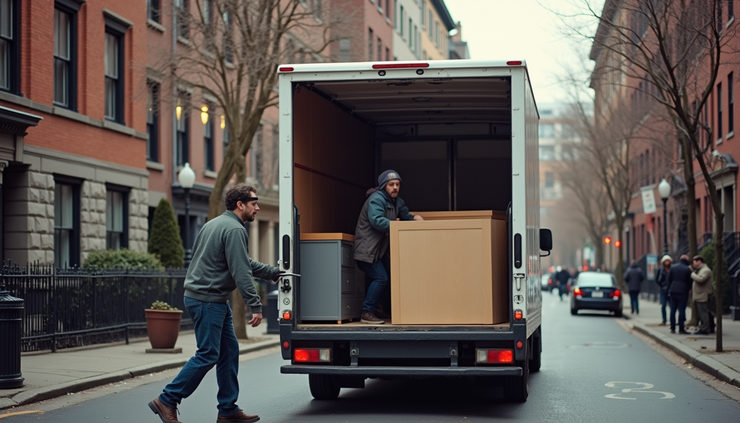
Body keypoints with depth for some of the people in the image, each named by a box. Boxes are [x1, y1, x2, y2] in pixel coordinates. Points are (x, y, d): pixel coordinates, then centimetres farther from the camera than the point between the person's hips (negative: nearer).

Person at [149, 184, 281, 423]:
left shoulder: (217, 224, 18)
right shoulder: (234, 229, -15)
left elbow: (245, 262, 26)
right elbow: (241, 272, -20)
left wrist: (274, 273, 26)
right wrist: (255, 306, -19)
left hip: (215, 301, 11)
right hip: (207, 300, -11)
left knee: (229, 351, 11)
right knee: (208, 355, -7)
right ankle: (167, 401, -1)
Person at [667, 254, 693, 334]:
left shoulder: (672, 267, 6)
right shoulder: (687, 269, -6)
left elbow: (669, 280, 8)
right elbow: (689, 281, -2)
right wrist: (688, 289, 16)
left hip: (673, 291, 4)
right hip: (683, 292, -4)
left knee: (673, 310, 8)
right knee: (681, 310, -2)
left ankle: (672, 328, 8)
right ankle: (681, 329, -3)